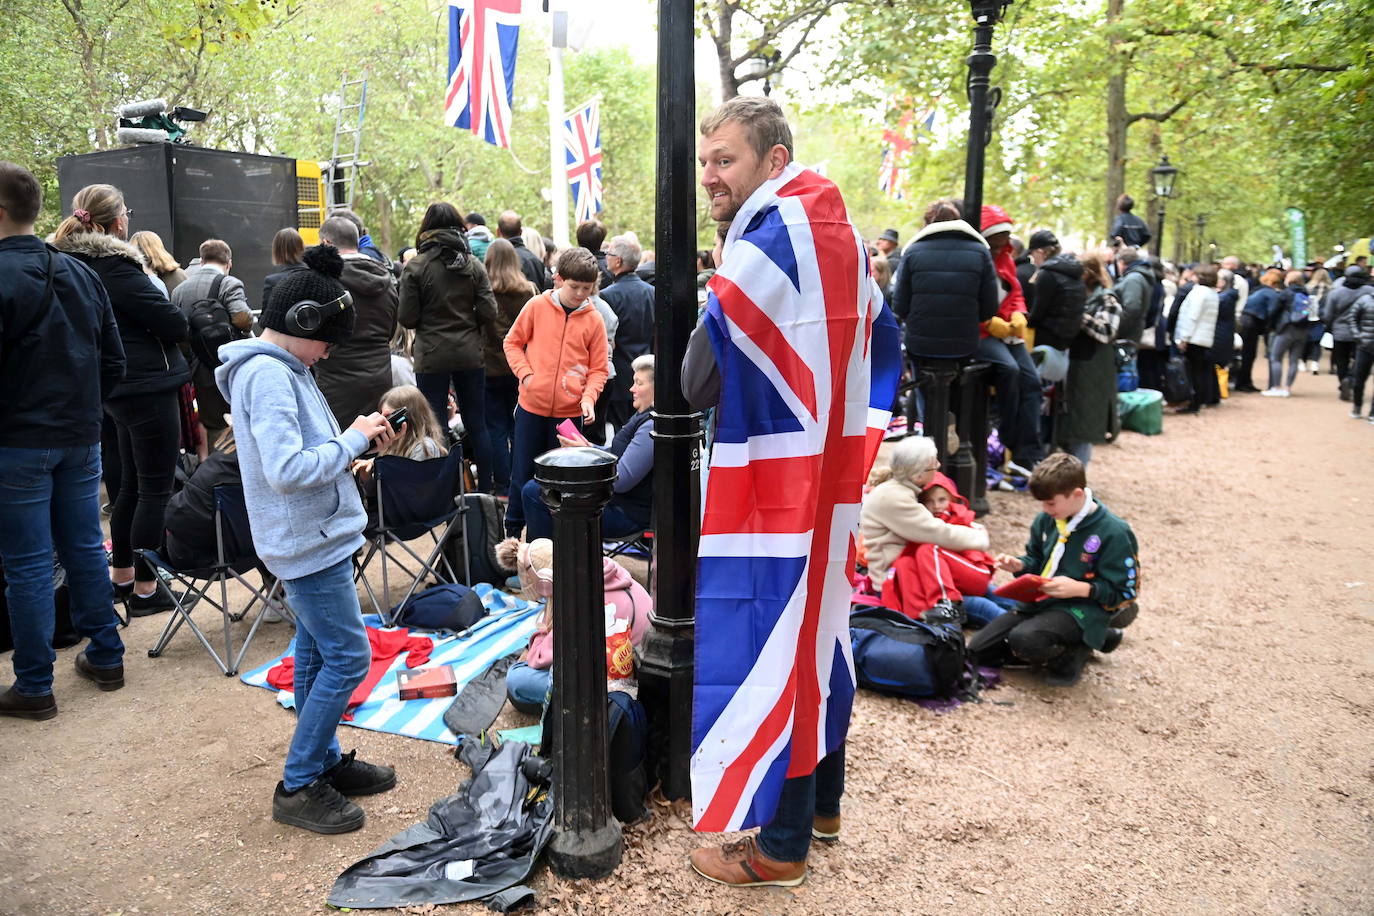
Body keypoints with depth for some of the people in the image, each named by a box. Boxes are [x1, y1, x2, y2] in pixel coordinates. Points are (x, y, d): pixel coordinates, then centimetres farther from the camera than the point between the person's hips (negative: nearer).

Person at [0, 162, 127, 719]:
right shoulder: (80, 274, 8)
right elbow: (113, 361, 11)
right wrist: (81, 407, 17)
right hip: (81, 439, 7)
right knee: (85, 548, 15)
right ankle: (105, 657, 25)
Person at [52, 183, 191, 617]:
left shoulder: (77, 264, 10)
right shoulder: (115, 267, -18)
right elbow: (174, 324, -17)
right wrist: (171, 318, 3)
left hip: (118, 385, 9)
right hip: (148, 385, -9)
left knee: (132, 483, 19)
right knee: (156, 488, -2)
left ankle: (121, 575, 28)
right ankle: (145, 588, 4)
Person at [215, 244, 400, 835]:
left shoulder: (281, 367, 12)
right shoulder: (267, 374, -20)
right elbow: (287, 469, -29)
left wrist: (354, 439, 3)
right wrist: (353, 440, -18)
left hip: (312, 535, 10)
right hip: (309, 540, -10)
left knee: (317, 654, 17)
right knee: (348, 657, -5)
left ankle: (324, 762, 30)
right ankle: (297, 787, 7)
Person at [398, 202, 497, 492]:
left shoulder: (415, 267, -7)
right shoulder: (474, 265, 0)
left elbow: (406, 318, -8)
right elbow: (488, 312, -4)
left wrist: (428, 323, 12)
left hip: (431, 357, -2)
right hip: (469, 355, 3)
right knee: (477, 425, 11)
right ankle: (485, 492, 17)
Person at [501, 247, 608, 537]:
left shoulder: (594, 319, -2)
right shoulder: (537, 306, -2)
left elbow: (599, 368, 2)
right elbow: (513, 342, 7)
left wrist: (589, 397, -13)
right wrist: (525, 373, -8)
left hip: (570, 412, 0)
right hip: (532, 405, 0)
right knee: (523, 473, 10)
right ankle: (512, 531, 26)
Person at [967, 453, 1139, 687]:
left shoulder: (1113, 532, -14)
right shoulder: (1046, 519, 4)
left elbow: (1126, 592, -11)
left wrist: (1080, 588, -24)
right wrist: (1019, 565, -4)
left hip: (1081, 609, -8)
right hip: (1040, 601, 8)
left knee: (1024, 640, -36)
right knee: (977, 650, 1)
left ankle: (1073, 652, -3)